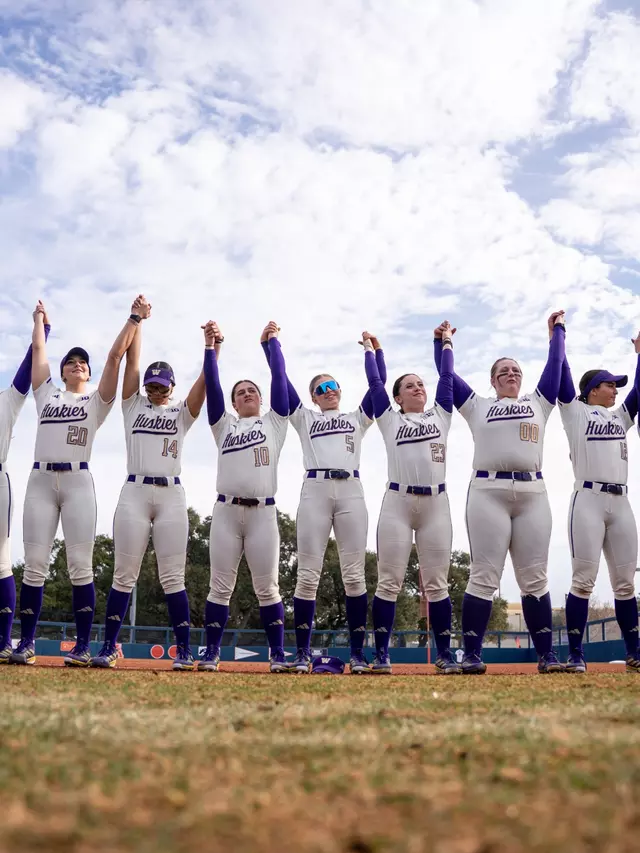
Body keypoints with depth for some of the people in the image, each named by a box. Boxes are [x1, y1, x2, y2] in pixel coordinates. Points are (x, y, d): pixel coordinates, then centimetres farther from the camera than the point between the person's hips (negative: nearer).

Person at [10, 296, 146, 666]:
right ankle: (26, 642, 2)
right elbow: (38, 349, 24)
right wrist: (40, 318, 35)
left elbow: (115, 356, 7)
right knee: (34, 564, -2)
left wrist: (134, 319, 7)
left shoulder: (97, 401, 14)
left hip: (77, 481, -2)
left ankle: (83, 645, -4)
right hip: (40, 480, 2)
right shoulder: (47, 395, 20)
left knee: (81, 565, -7)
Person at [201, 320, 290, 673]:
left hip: (263, 512, -1)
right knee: (220, 587, 2)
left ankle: (277, 654, 6)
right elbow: (212, 385, 6)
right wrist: (210, 347, -2)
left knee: (267, 588, 0)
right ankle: (211, 653, 7)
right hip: (226, 511, 1)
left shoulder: (274, 422, 14)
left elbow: (279, 378, 8)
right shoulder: (224, 425, 17)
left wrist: (272, 340, 9)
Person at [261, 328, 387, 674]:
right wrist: (270, 344, 15)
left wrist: (376, 347, 19)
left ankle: (357, 653, -1)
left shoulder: (357, 418, 24)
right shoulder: (304, 418, 21)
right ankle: (302, 654, 0)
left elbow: (379, 382, 19)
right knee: (308, 575, -5)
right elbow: (281, 380, 15)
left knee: (354, 575, -4)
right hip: (315, 490, -1)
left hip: (351, 491, 1)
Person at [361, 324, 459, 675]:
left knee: (437, 583, 3)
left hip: (436, 503, 2)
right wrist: (369, 348, 22)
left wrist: (446, 342, 25)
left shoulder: (440, 415, 17)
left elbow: (447, 377, 16)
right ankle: (381, 654, 1)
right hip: (398, 502, -1)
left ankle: (444, 654, 8)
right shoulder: (390, 420, 12)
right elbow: (374, 382, 11)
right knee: (389, 582, -3)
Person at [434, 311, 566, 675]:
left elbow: (556, 365, 21)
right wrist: (441, 341, 24)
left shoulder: (538, 403, 22)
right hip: (488, 492, -2)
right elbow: (446, 374, 17)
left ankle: (547, 655, 5)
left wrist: (558, 329, 28)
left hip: (533, 493, 2)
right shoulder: (478, 406, 17)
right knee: (484, 577, -7)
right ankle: (472, 655, -5)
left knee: (535, 579, 2)